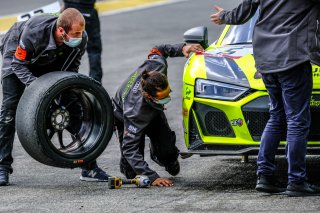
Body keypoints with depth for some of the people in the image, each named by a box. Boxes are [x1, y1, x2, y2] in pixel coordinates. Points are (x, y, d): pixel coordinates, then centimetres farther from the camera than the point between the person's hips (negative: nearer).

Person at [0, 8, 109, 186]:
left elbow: (72, 68, -11)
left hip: (51, 62, 4)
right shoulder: (33, 32, -42)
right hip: (18, 56, -4)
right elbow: (19, 64, -28)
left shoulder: (81, 39, -29)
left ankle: (89, 166, -1)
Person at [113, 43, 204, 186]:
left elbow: (157, 51, -9)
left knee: (167, 148, -17)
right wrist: (153, 177, -51)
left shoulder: (156, 66, -36)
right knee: (132, 174, -12)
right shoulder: (135, 112, -48)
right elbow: (129, 148, -44)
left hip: (153, 113, 5)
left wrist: (181, 48, -23)